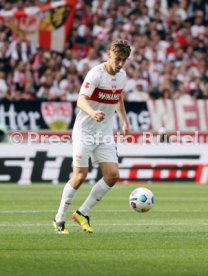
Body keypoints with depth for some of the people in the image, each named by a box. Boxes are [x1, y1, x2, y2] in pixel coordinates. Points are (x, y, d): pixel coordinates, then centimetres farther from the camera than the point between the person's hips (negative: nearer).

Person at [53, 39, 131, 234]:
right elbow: (81, 100, -29)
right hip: (84, 131, -6)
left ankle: (83, 213, 8)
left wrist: (124, 121, 27)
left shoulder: (122, 76, 6)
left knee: (113, 175, -6)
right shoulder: (96, 73, -16)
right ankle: (59, 218, 6)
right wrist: (92, 113, -47)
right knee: (80, 175, -9)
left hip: (105, 134, 6)